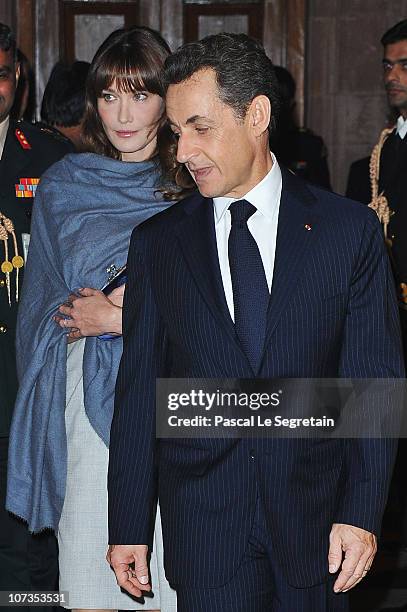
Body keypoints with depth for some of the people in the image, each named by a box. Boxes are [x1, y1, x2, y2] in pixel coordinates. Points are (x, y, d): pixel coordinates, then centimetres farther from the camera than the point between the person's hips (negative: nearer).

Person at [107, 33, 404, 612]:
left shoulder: (350, 229, -1)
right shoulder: (156, 242, 3)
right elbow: (138, 391, 4)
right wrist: (129, 527, 3)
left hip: (315, 520, 0)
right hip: (202, 524, 1)